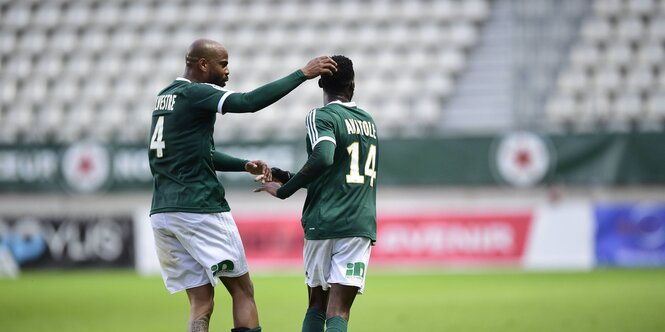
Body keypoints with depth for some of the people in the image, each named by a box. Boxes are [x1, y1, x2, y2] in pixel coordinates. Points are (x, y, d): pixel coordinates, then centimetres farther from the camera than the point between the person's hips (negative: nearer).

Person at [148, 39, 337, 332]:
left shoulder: (166, 97, 19)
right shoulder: (194, 93, -8)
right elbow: (249, 102, -22)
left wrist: (244, 165, 16)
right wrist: (303, 74, -17)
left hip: (161, 214, 8)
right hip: (199, 209, -8)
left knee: (200, 302, 6)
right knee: (242, 290, 3)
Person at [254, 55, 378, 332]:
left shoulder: (320, 117, -4)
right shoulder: (368, 122, 18)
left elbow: (323, 159, -23)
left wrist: (285, 190, -12)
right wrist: (287, 177, 23)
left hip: (322, 225, -3)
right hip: (361, 224, 3)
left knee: (316, 307, 14)